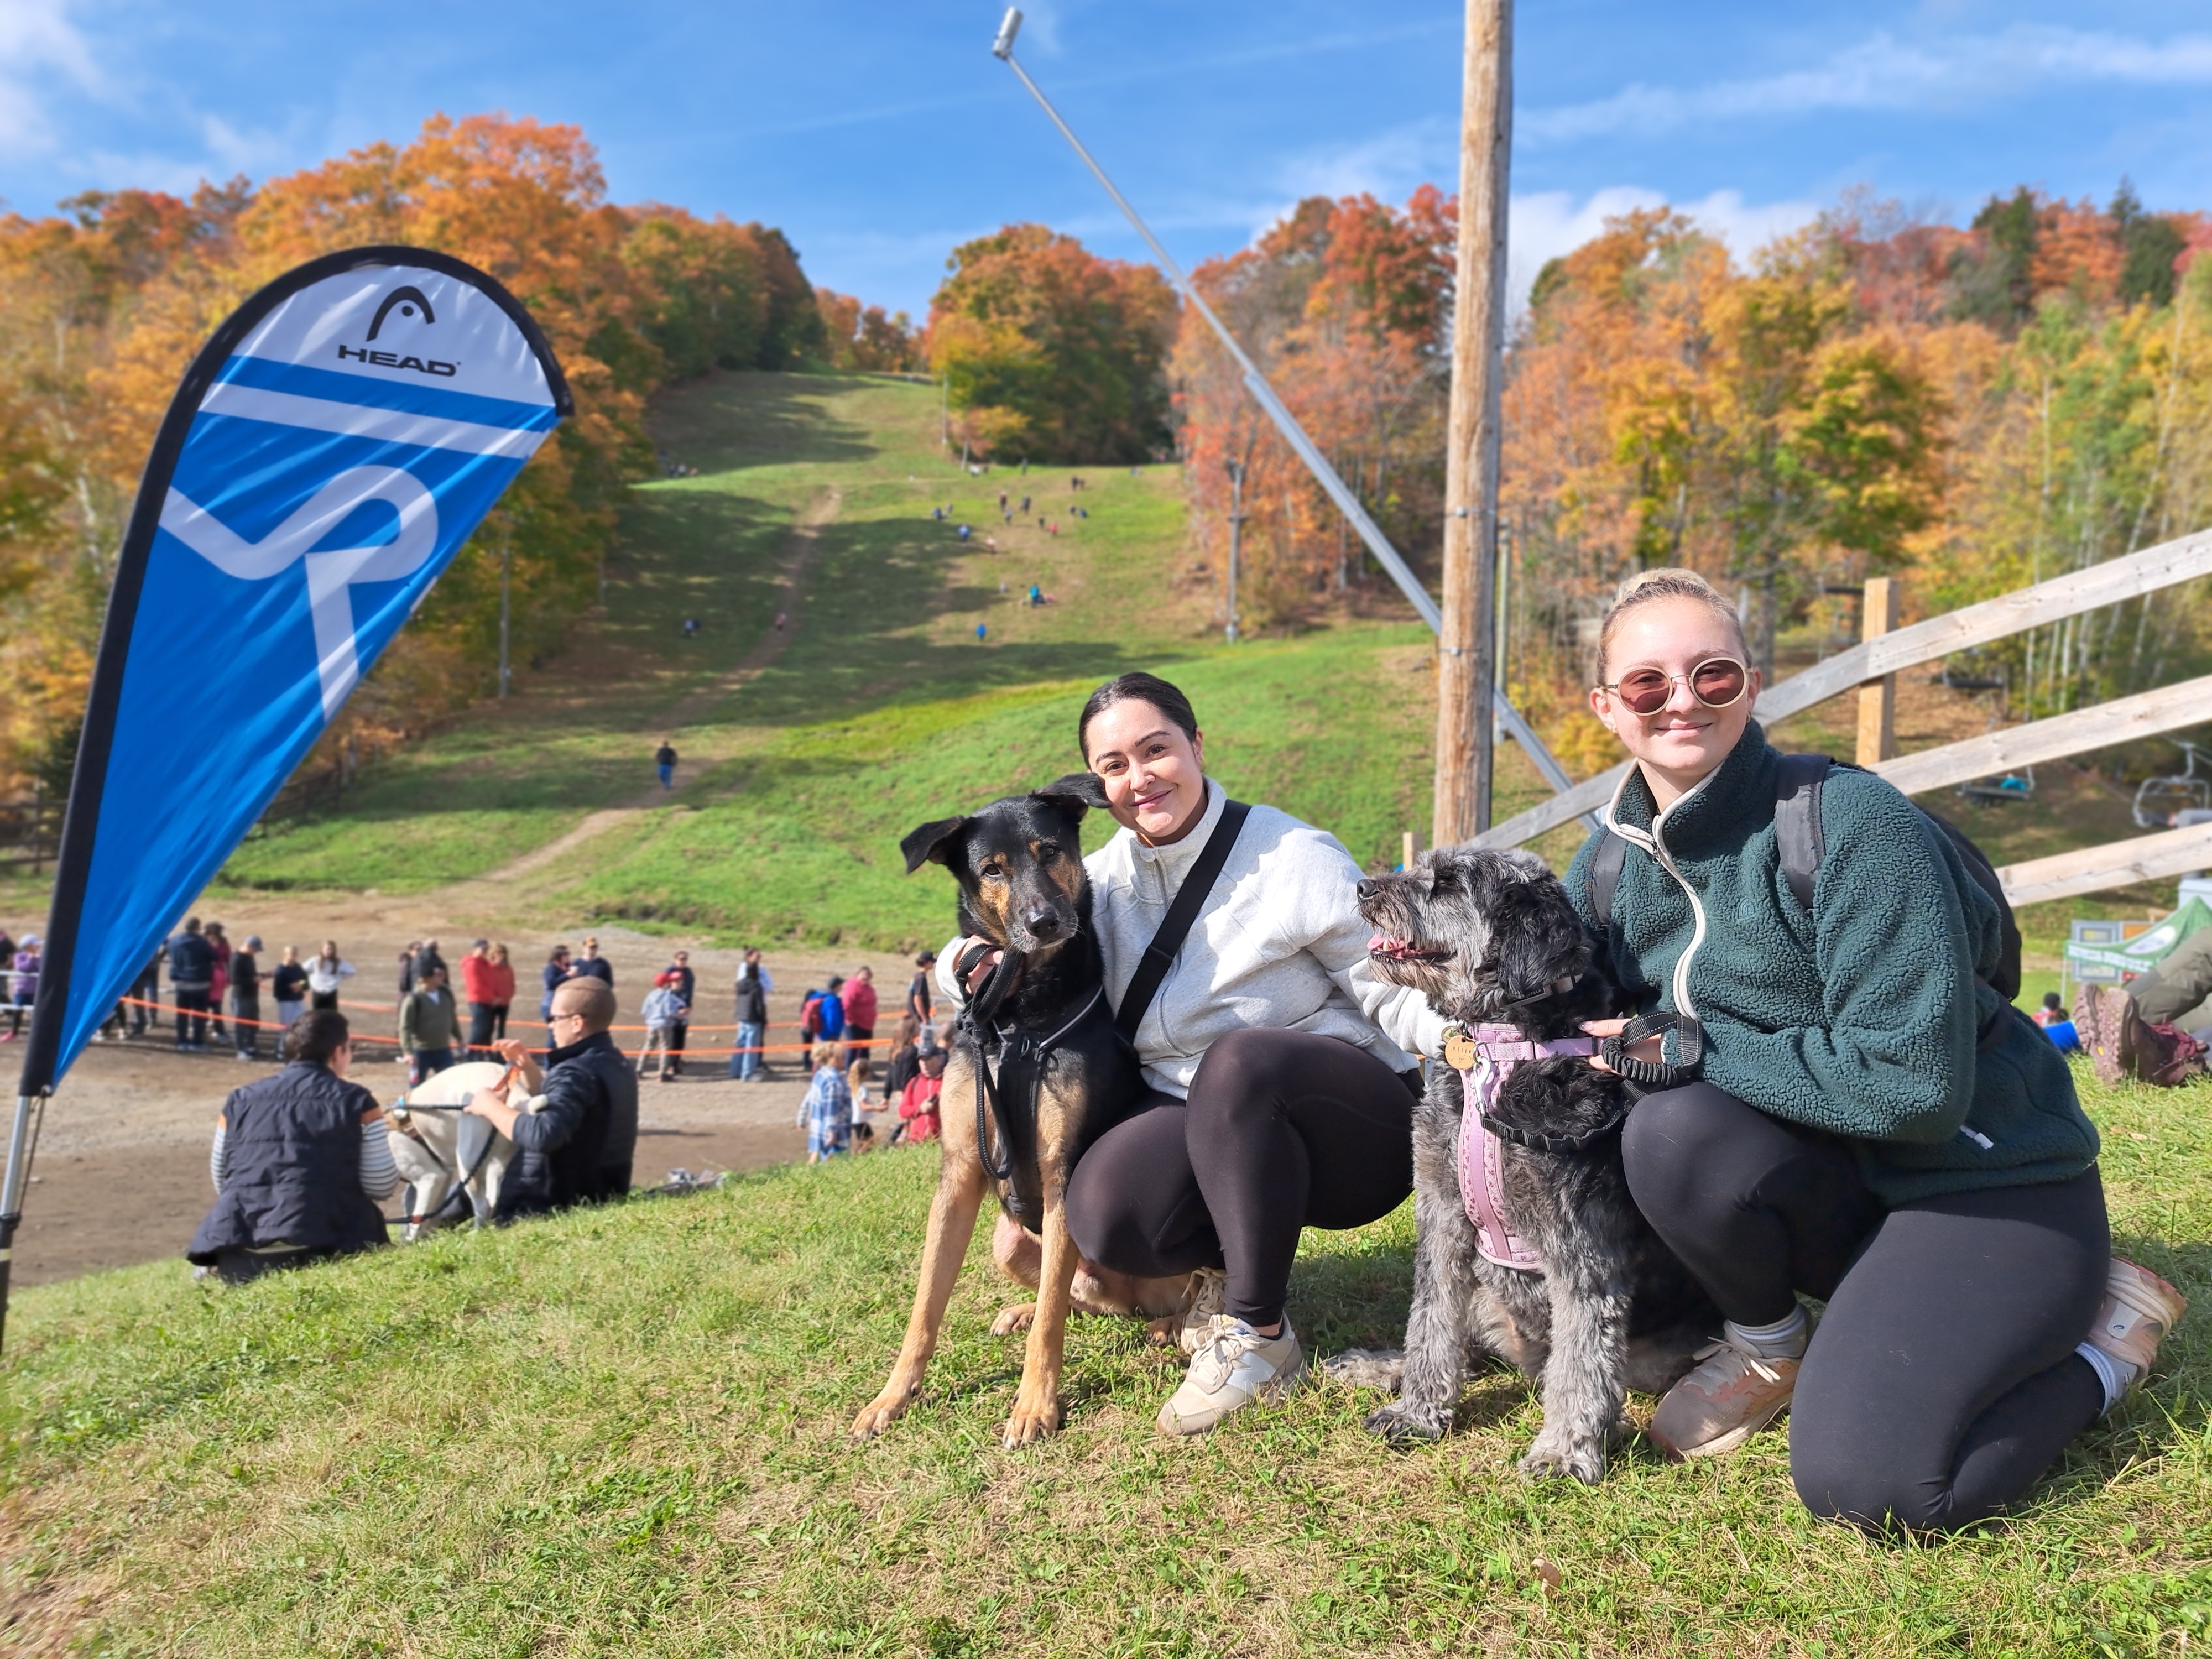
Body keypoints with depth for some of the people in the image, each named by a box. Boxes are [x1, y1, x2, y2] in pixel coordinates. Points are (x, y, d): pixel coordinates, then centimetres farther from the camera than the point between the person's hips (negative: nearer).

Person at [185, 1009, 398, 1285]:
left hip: (237, 1253, 5)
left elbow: (221, 1181, 21)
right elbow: (382, 1187, 1)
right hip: (319, 1249, -5)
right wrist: (388, 1151, 23)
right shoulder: (356, 1101, 1)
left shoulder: (240, 1100, 14)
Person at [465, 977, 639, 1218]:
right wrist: (527, 1067, 11)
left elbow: (542, 1136, -36)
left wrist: (491, 1106, -21)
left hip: (550, 1209, -10)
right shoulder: (614, 1063, 11)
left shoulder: (576, 1073, -21)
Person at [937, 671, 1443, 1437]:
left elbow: (1395, 990, -11)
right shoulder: (1105, 877, 6)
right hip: (1201, 1133, 4)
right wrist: (972, 961, -15)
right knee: (1102, 1208, -30)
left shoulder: (1293, 859, -9)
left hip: (1353, 1130, -3)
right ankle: (1229, 1263, 5)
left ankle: (1261, 1337, -21)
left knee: (1240, 1056, -38)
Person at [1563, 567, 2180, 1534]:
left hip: (1987, 1186, -5)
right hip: (1827, 1186, 5)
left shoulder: (1855, 829, -22)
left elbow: (1917, 1084, -26)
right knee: (1670, 1130, -28)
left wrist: (1683, 1048, -22)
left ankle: (2104, 1338, 7)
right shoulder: (1612, 861, -2)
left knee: (1860, 1482, -23)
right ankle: (1767, 1347, 3)